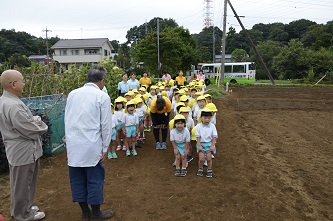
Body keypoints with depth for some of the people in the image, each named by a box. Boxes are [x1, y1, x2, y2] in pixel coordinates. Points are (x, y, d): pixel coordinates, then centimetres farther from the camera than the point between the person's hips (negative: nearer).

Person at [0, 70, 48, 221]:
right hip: (24, 152, -10)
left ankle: (20, 208, 43)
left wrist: (35, 120, -2)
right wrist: (41, 126, -6)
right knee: (23, 184, 8)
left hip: (18, 150, 10)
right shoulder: (13, 105, -28)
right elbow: (30, 130, -25)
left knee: (19, 183, 24)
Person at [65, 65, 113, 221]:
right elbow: (106, 124, -8)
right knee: (94, 179, 10)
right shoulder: (102, 96, -8)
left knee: (77, 179, 15)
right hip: (91, 146, -5)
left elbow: (67, 120, 10)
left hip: (73, 145, 5)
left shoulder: (72, 94, 6)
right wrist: (105, 148, 1)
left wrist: (69, 142, 18)